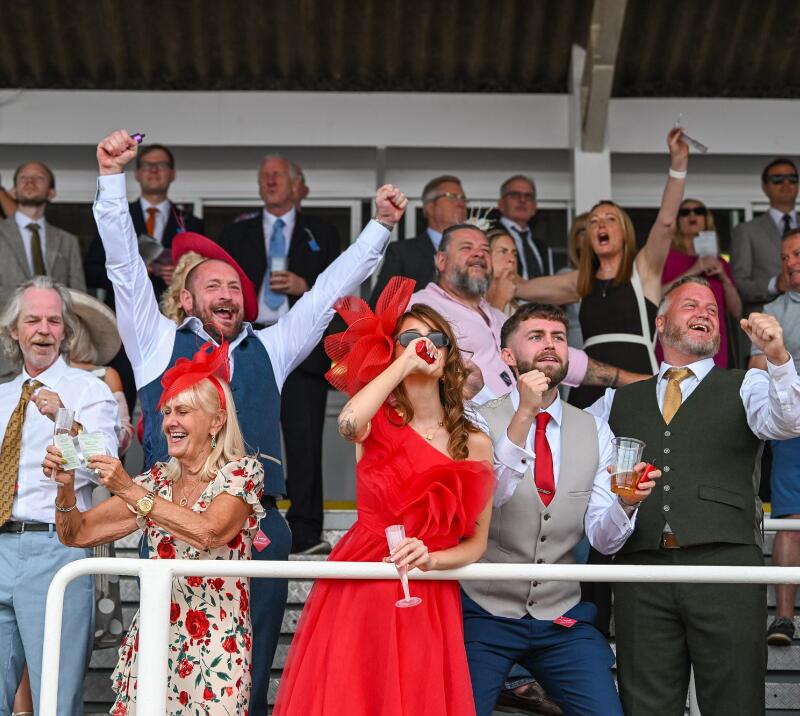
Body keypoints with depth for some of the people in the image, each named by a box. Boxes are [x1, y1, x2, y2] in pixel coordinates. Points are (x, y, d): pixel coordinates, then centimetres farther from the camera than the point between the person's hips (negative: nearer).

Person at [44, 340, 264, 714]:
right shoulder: (156, 480, 10)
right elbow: (77, 534, 9)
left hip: (213, 648, -4)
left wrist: (130, 490, -22)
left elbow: (208, 533, -23)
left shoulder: (241, 472, -4)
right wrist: (66, 486, -10)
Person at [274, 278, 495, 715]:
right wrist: (405, 361, -16)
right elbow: (347, 423, -27)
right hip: (356, 592, -2)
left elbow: (475, 543, 6)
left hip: (427, 602, 2)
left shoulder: (476, 445, 5)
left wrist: (430, 558, -14)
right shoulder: (377, 424, 0)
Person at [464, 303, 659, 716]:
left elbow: (604, 538, -2)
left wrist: (626, 503, -23)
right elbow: (485, 496, -25)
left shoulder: (594, 431, 5)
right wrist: (523, 415, -33)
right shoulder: (480, 422, -5)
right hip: (485, 614, -3)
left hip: (562, 618, 3)